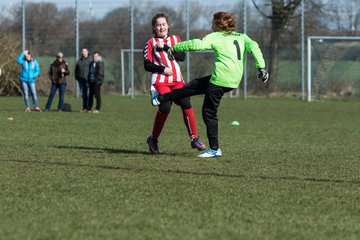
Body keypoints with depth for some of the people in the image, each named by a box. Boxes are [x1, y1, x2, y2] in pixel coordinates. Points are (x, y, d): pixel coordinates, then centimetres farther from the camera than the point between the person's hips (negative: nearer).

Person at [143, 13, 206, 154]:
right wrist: (162, 69, -14)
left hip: (177, 80, 3)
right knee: (165, 108, -22)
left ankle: (194, 139, -11)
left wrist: (165, 47, -9)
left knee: (186, 105, -17)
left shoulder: (175, 39, 15)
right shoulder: (151, 43, 9)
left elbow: (182, 57, -2)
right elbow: (147, 65, 1)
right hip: (160, 81, -3)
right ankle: (153, 140, -5)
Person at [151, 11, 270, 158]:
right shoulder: (241, 37, 14)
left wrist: (175, 48, -7)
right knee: (194, 86, 19)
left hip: (220, 79, -7)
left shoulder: (215, 37, -2)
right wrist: (261, 67, -6)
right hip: (235, 81, 7)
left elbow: (198, 44, -15)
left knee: (209, 112, 7)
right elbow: (254, 46, -2)